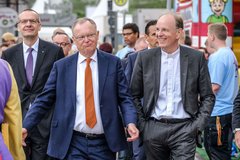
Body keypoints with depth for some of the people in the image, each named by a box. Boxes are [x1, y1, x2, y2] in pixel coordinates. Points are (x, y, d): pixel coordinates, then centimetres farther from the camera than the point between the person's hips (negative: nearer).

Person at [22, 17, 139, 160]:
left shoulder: (113, 63, 3)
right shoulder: (61, 66, 4)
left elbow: (124, 98, 1)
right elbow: (44, 100, 5)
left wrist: (130, 122, -17)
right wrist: (26, 127, -6)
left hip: (104, 143, 1)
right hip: (72, 144, 0)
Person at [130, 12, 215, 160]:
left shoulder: (196, 58, 1)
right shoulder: (145, 57, 3)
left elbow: (208, 96, 5)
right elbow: (134, 95, 9)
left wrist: (198, 124, -4)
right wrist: (141, 124, 1)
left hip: (184, 129, -1)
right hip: (153, 129, 2)